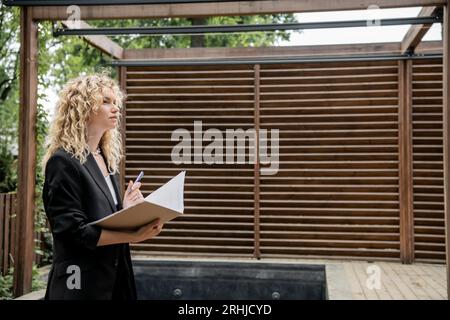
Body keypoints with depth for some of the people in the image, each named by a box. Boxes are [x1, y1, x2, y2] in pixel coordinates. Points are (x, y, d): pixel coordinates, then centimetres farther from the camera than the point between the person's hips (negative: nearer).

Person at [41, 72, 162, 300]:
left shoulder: (107, 160, 10)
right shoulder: (64, 161, -14)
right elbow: (73, 229, -20)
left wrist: (126, 210, -4)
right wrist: (134, 236, -24)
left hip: (114, 277, 8)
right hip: (83, 282, -8)